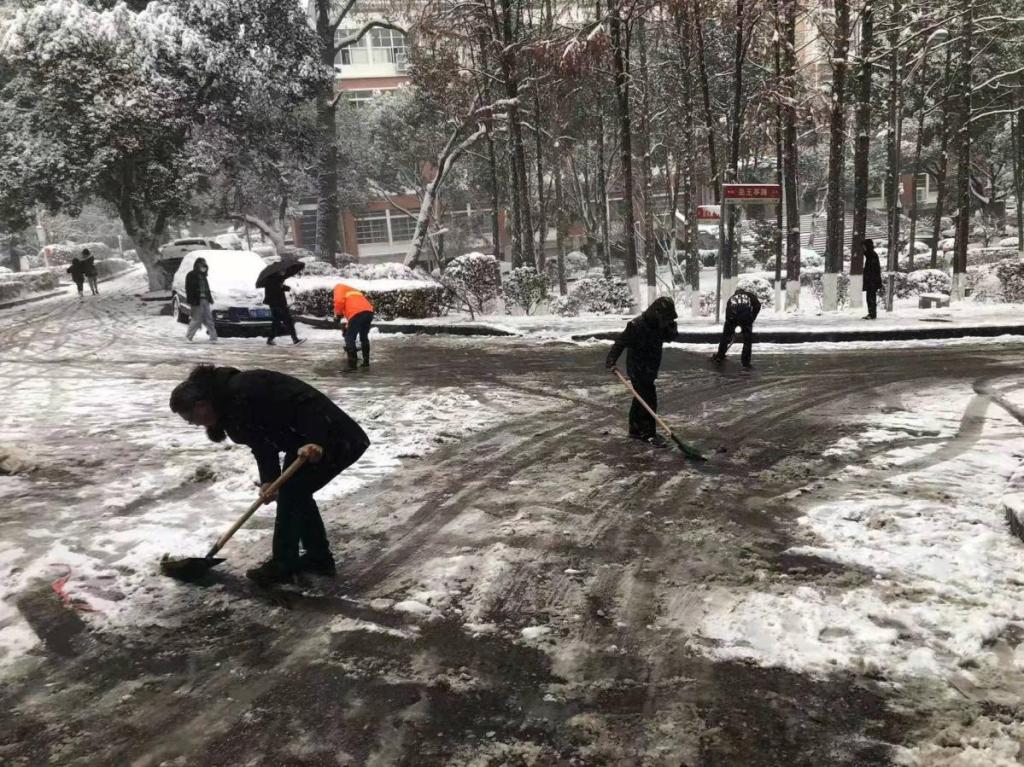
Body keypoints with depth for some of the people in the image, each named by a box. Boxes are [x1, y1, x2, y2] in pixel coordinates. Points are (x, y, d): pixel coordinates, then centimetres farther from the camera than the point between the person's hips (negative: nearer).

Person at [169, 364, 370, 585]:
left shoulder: (243, 391, -23)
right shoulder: (230, 405, 8)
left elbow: (303, 404, -28)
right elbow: (262, 444, 3)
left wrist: (316, 442, -36)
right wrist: (268, 480, -11)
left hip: (337, 440, -10)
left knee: (290, 493, -4)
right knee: (296, 493, 17)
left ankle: (283, 566, 8)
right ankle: (320, 557, 27)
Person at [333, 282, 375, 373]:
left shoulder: (339, 287, 17)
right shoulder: (353, 291, 39)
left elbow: (339, 301, -4)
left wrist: (337, 315, 9)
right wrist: (348, 326, 41)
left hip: (357, 313, -8)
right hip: (369, 312, 8)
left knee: (349, 338, -1)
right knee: (364, 337, 24)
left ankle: (351, 365, -5)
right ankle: (366, 362, 30)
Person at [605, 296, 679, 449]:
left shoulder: (658, 326, 2)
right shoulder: (636, 326, -23)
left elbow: (672, 336, 7)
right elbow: (620, 343, -24)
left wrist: (670, 325, -12)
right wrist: (611, 361, -33)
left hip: (649, 370, 9)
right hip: (638, 371, -9)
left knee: (640, 400, 18)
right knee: (649, 401, -9)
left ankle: (635, 430, 30)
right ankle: (649, 434, -2)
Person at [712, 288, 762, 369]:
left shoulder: (731, 298, 35)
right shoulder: (749, 295, 29)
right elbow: (757, 305, 9)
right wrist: (752, 319, 16)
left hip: (732, 316, 2)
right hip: (746, 315, -2)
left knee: (726, 335, 22)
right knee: (748, 339, 12)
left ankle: (720, 356, 33)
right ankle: (745, 361, 12)